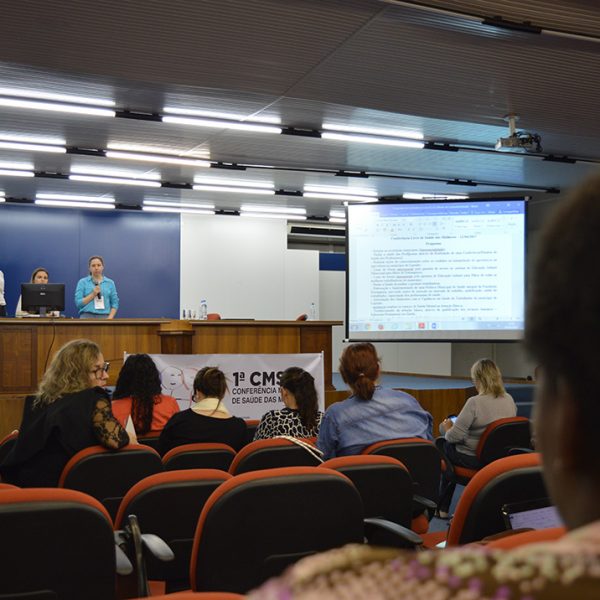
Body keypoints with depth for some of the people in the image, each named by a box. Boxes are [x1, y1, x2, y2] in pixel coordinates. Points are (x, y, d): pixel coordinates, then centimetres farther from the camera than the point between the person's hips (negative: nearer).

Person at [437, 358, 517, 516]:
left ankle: (443, 507, 32)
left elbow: (455, 435, -20)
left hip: (474, 459, -7)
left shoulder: (474, 402, -23)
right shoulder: (509, 400, -2)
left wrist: (447, 429, 2)